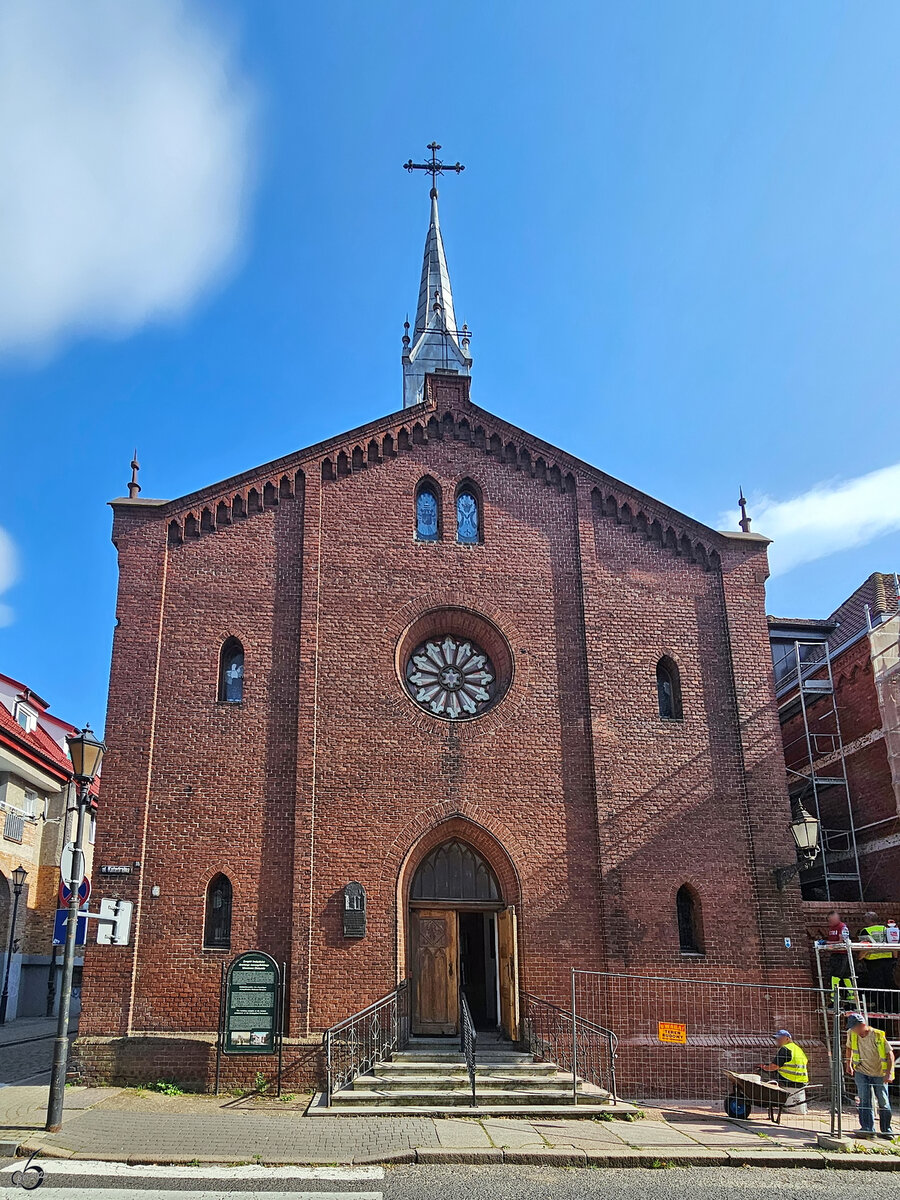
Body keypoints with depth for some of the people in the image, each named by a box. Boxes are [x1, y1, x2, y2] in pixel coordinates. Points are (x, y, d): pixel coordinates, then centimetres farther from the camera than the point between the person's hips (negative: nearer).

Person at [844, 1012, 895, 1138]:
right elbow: (849, 1047, 13)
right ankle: (868, 1129, -8)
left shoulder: (878, 1035, -19)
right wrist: (849, 1064, 13)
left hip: (879, 1074, -2)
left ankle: (886, 1130, 19)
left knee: (883, 1102, 5)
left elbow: (890, 1054, -15)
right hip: (861, 1072, 2)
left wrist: (889, 1072, -22)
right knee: (864, 1100, -8)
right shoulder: (851, 1034, -6)